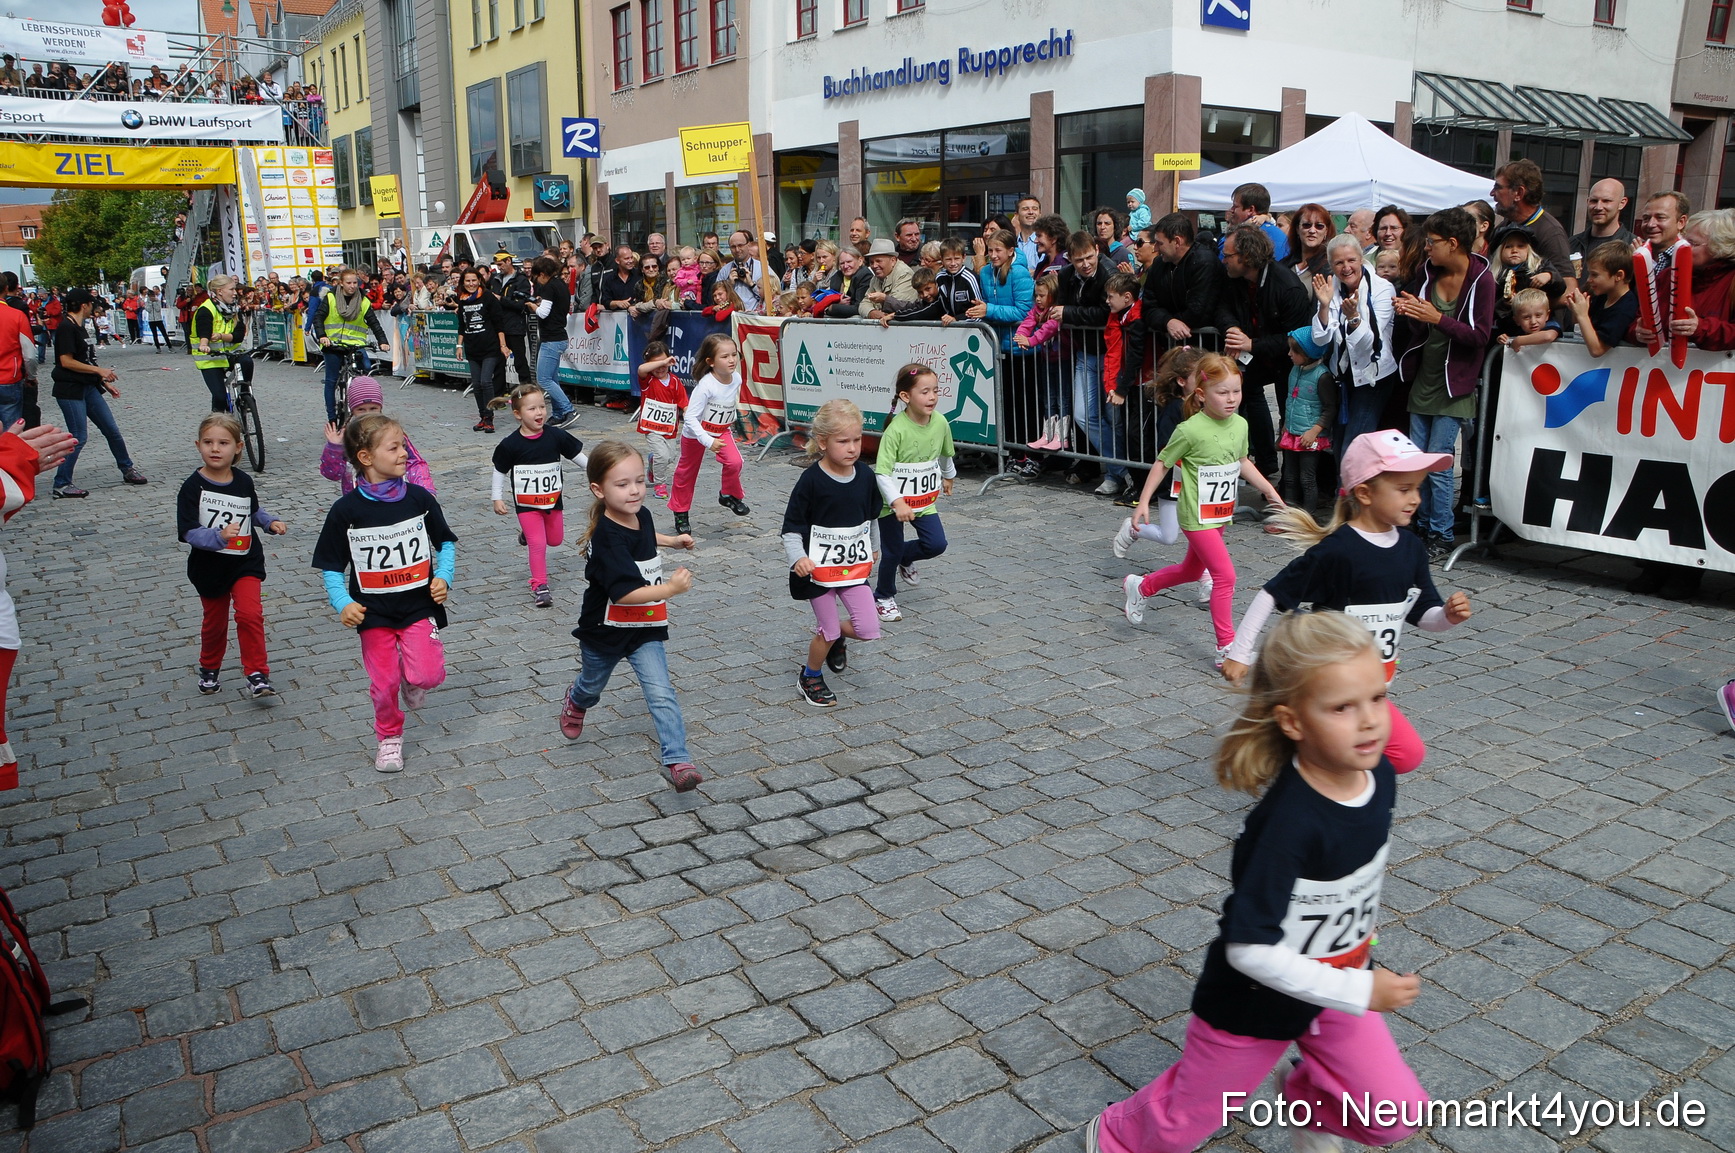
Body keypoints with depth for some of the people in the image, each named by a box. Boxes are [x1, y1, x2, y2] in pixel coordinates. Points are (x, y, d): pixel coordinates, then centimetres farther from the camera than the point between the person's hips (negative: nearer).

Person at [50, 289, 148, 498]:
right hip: (70, 390, -9)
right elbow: (66, 361, -20)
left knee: (112, 430, 11)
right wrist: (99, 371, -17)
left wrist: (105, 383, 18)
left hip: (89, 388, 9)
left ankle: (127, 470, 24)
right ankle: (61, 484, 1)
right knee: (78, 437, -8)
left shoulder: (79, 328, 15)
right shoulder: (66, 328, -14)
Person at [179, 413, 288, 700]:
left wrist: (271, 522, 0)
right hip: (209, 567, -1)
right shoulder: (193, 488, -15)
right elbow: (188, 532, -20)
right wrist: (219, 536, -37)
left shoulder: (244, 482, -3)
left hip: (246, 562, 1)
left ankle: (257, 675, -7)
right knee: (215, 622, 15)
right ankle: (209, 669, 41)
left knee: (249, 614, -16)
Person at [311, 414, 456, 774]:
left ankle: (412, 678, 22)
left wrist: (443, 577, -8)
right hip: (374, 610, 0)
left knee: (427, 675, -15)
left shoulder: (419, 498, -4)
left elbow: (445, 542, 8)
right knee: (384, 682, 6)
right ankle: (389, 737, 33)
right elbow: (331, 567, -2)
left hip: (419, 604, 0)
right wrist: (342, 603, -17)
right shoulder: (346, 510, -8)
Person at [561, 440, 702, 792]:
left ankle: (677, 760, -8)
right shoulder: (607, 538, -31)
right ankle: (575, 704, 60)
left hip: (645, 630, 4)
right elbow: (624, 593, -39)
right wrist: (670, 588, -44)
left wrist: (671, 540, 15)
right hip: (604, 631, -4)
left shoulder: (641, 515, -7)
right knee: (592, 684, 25)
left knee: (661, 693, -10)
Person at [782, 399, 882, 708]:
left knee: (869, 630, -2)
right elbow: (792, 526, -12)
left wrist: (873, 549, 28)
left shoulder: (865, 476, -3)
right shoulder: (811, 480, -17)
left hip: (854, 567, 4)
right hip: (818, 569, -4)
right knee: (829, 631, 4)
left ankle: (834, 635, 31)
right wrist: (798, 558, -27)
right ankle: (810, 677, 31)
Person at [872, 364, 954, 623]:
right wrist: (897, 502, -38)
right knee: (892, 551, 5)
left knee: (936, 544, -5)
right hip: (893, 502, -5)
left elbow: (945, 454, 15)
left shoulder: (940, 423, -8)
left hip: (925, 500, 5)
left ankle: (906, 559, 28)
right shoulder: (896, 430, -25)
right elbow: (882, 472, -27)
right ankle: (884, 597, 29)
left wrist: (948, 477, 31)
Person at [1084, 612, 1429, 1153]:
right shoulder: (1287, 822, -37)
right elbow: (1250, 949, -32)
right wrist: (1361, 992, -27)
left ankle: (1310, 1094, 32)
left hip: (1335, 984, 5)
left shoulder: (1380, 775, -15)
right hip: (1254, 1001, -5)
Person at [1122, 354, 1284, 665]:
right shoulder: (1190, 430, -20)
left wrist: (1270, 491, 14)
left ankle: (1140, 586, 47)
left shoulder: (1240, 425, -1)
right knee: (1225, 576, -12)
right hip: (1198, 517, -8)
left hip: (1221, 514, 8)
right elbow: (1163, 462, -10)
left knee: (1191, 571, 22)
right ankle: (1227, 648, -2)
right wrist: (1144, 502, -9)